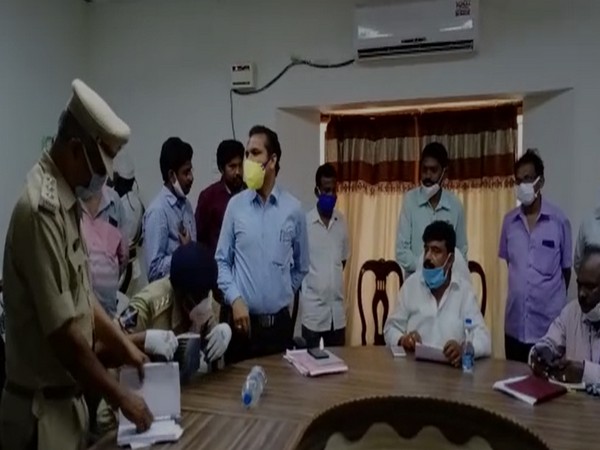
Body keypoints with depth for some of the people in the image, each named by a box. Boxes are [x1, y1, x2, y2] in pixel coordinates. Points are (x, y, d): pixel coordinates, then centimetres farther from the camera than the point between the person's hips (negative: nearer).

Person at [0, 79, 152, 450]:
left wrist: (123, 343, 12)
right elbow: (63, 332, -24)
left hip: (66, 395, 9)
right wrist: (120, 397, -14)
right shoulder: (41, 210, -25)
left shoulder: (66, 201, 5)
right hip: (42, 407, -8)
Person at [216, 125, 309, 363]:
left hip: (279, 322, 1)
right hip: (243, 318, 0)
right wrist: (235, 299, -10)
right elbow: (222, 261, 2)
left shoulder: (294, 209, -1)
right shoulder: (235, 205, -2)